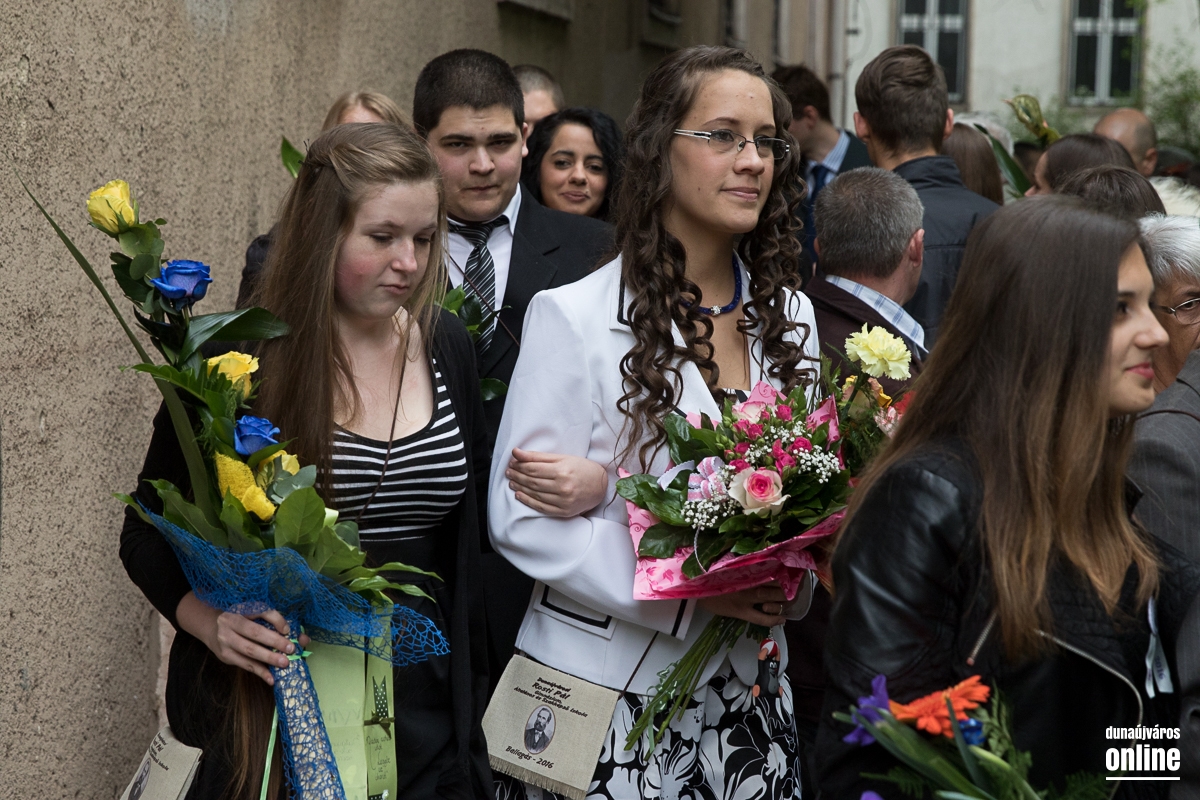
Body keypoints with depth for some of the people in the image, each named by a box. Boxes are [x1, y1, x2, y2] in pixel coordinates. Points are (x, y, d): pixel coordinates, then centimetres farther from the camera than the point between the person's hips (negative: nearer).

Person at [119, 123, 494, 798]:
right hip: (269, 720, -4)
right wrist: (209, 619, -19)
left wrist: (472, 696, 8)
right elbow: (148, 532, -1)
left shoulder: (448, 347, 3)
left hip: (423, 709, 4)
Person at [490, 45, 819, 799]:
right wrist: (689, 592, -20)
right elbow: (521, 517, -13)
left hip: (746, 690, 5)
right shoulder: (575, 318, -10)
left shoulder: (790, 316, 8)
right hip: (609, 687, -4)